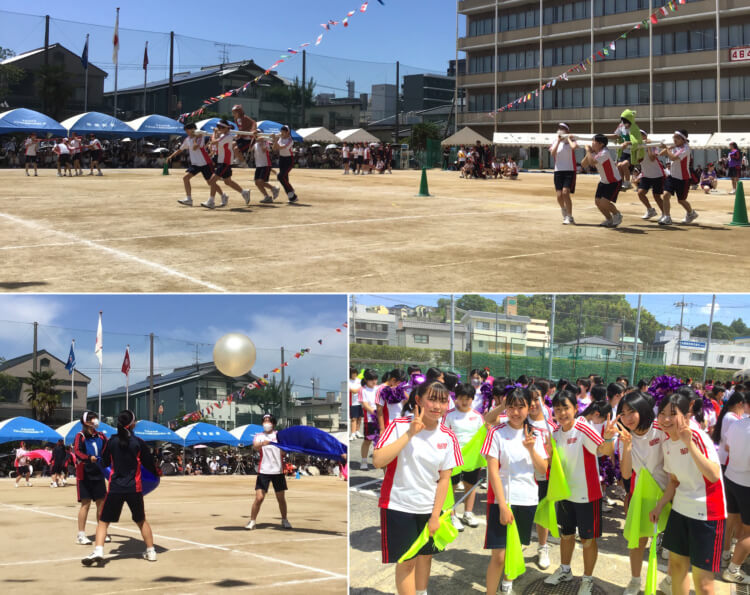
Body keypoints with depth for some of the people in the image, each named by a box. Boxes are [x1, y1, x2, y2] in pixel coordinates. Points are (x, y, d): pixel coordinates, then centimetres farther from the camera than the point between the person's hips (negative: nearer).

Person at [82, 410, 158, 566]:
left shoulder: (112, 441, -2)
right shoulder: (138, 443, -4)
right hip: (134, 488, 1)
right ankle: (150, 551, 25)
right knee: (141, 520, 20)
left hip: (115, 488, -1)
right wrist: (157, 473, 25)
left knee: (103, 521, 6)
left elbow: (105, 462, 10)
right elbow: (149, 464, 4)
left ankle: (98, 551, -15)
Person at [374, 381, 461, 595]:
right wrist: (410, 434, -26)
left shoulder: (448, 438, -1)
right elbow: (378, 461, -23)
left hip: (430, 508, 4)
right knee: (406, 561, -1)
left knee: (425, 555, 12)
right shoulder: (399, 426, -12)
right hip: (399, 507, -4)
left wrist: (435, 515, -2)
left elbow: (444, 478, 2)